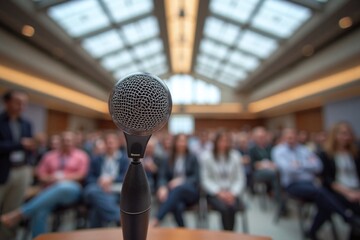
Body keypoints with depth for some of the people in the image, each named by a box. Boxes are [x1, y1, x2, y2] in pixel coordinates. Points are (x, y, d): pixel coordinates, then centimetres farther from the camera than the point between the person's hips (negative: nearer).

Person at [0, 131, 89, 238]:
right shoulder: (50, 155, 19)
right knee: (39, 211, -30)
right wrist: (50, 179, -8)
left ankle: (19, 213, -31)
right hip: (50, 191, 3)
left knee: (64, 187, -39)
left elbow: (81, 175, -1)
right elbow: (40, 173, 12)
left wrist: (62, 177, -11)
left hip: (71, 191, -2)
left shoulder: (81, 155, 9)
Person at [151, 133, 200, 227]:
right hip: (173, 190, 1)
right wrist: (163, 187, -24)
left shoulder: (192, 158, 11)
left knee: (178, 189, -38)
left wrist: (181, 181, -17)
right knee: (178, 207, -37)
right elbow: (162, 177, 0)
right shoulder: (168, 160, 13)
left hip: (190, 192, -1)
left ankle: (156, 220, -42)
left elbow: (196, 178, 2)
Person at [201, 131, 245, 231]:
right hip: (214, 193, -1)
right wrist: (219, 192, -14)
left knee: (232, 207, -28)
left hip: (231, 192, 2)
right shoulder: (207, 156, -5)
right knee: (224, 208, -29)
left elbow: (240, 178, 3)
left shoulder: (235, 156, 1)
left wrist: (232, 192, -11)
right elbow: (205, 180, -4)